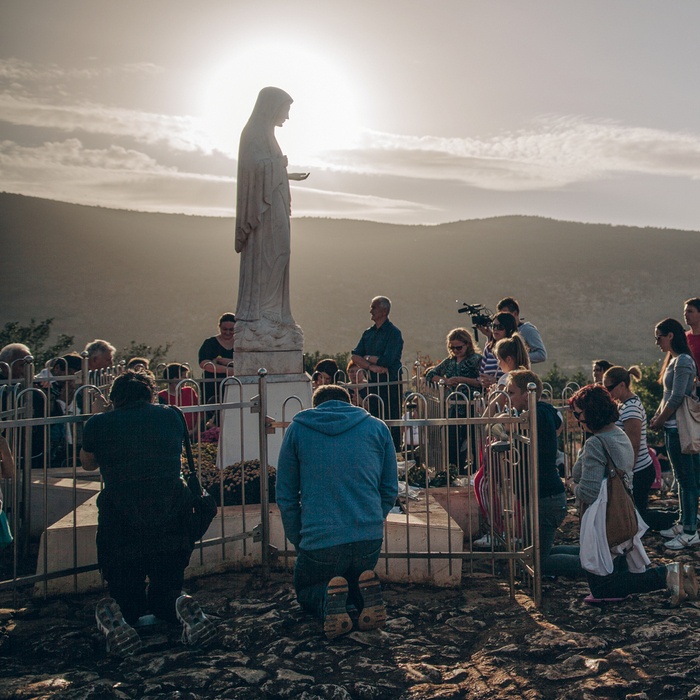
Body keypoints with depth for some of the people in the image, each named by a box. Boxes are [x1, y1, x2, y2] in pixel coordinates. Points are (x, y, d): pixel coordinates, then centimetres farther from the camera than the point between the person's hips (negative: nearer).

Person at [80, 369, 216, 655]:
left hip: (121, 527, -1)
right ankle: (180, 609, -11)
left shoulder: (99, 424, 5)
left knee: (125, 596, 20)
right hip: (173, 527, 1)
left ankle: (115, 617, -13)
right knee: (166, 593, 22)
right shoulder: (171, 417, 10)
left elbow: (88, 464, 25)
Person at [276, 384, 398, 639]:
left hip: (319, 541, -2)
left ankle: (327, 599, -10)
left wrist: (299, 542, 15)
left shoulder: (297, 429, 8)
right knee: (359, 575, 33)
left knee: (306, 591, 26)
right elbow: (390, 489, 14)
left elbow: (285, 496, 8)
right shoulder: (377, 427, 11)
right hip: (370, 539, 2)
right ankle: (365, 594, -3)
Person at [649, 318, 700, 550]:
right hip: (673, 428, 10)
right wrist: (656, 417, 9)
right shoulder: (673, 359, 14)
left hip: (680, 428, -10)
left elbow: (676, 399, -20)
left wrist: (659, 422, -11)